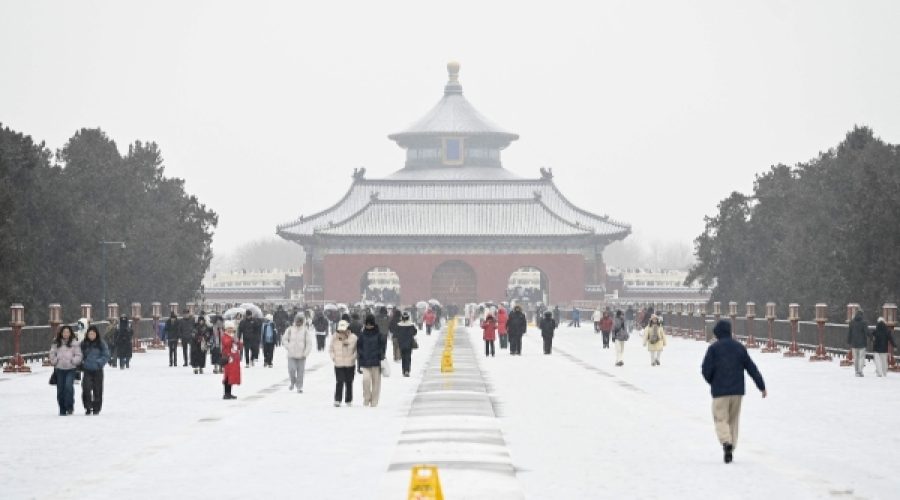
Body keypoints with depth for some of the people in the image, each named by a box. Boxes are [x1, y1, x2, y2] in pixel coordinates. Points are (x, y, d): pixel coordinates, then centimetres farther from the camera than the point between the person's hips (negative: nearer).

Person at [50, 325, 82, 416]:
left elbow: (78, 355, 1)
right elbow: (52, 354, 12)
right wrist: (55, 361, -3)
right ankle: (62, 410, 14)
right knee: (60, 389, 5)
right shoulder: (56, 343, 9)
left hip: (71, 368, -3)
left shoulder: (74, 343, 2)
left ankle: (69, 407, -10)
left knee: (68, 386, -20)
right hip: (59, 369, 3)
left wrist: (73, 361, -13)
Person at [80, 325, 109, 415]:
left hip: (97, 370, -1)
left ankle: (96, 409, 15)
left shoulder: (101, 344, -1)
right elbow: (80, 355, 15)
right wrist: (82, 362, -2)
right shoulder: (83, 344, 5)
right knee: (86, 388, -13)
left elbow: (106, 356, -1)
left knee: (97, 389, 3)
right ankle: (88, 408, -2)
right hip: (87, 370, 1)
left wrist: (99, 362, -14)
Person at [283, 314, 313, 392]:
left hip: (301, 356, 0)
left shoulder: (306, 331, -1)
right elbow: (284, 339, 12)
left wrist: (305, 353, -8)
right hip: (291, 355, 0)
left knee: (300, 371, 1)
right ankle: (293, 382, 18)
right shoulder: (290, 330, 2)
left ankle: (299, 387, 13)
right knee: (291, 370, -10)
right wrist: (288, 347, 0)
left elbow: (309, 343, -1)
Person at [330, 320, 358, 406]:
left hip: (350, 364, 1)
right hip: (338, 364, -1)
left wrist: (353, 357, -7)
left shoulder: (353, 338, -5)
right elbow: (331, 349, 11)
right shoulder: (334, 338, -2)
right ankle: (337, 400, -9)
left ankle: (348, 401, 18)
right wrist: (333, 357, -2)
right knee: (339, 382, -12)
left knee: (349, 382, 8)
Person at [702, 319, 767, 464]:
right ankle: (730, 451, 14)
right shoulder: (739, 347, 7)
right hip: (737, 391, 4)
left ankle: (726, 442, -24)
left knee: (721, 419, 1)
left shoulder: (713, 348, -5)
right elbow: (751, 368, 9)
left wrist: (711, 381, 12)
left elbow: (706, 369, -9)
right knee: (733, 420, 13)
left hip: (720, 391, -4)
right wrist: (762, 386, 12)